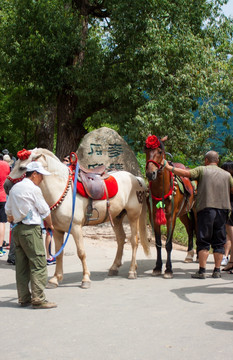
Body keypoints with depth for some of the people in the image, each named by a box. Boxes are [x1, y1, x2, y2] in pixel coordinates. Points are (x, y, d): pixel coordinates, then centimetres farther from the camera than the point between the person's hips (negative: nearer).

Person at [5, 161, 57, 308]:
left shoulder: (14, 188, 13)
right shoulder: (34, 189, -11)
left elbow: (8, 211, 19)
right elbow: (45, 211, -5)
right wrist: (50, 225, 11)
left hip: (17, 229, 9)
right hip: (31, 229, -9)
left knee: (22, 265, 12)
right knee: (39, 264, -4)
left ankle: (24, 298, 17)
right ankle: (38, 299, -5)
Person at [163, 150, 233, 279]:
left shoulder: (202, 170, 0)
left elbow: (186, 173, -10)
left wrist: (168, 167, -3)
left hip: (205, 209, -3)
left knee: (203, 241, 0)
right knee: (219, 242, 9)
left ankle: (202, 271, -2)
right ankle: (217, 271, 9)